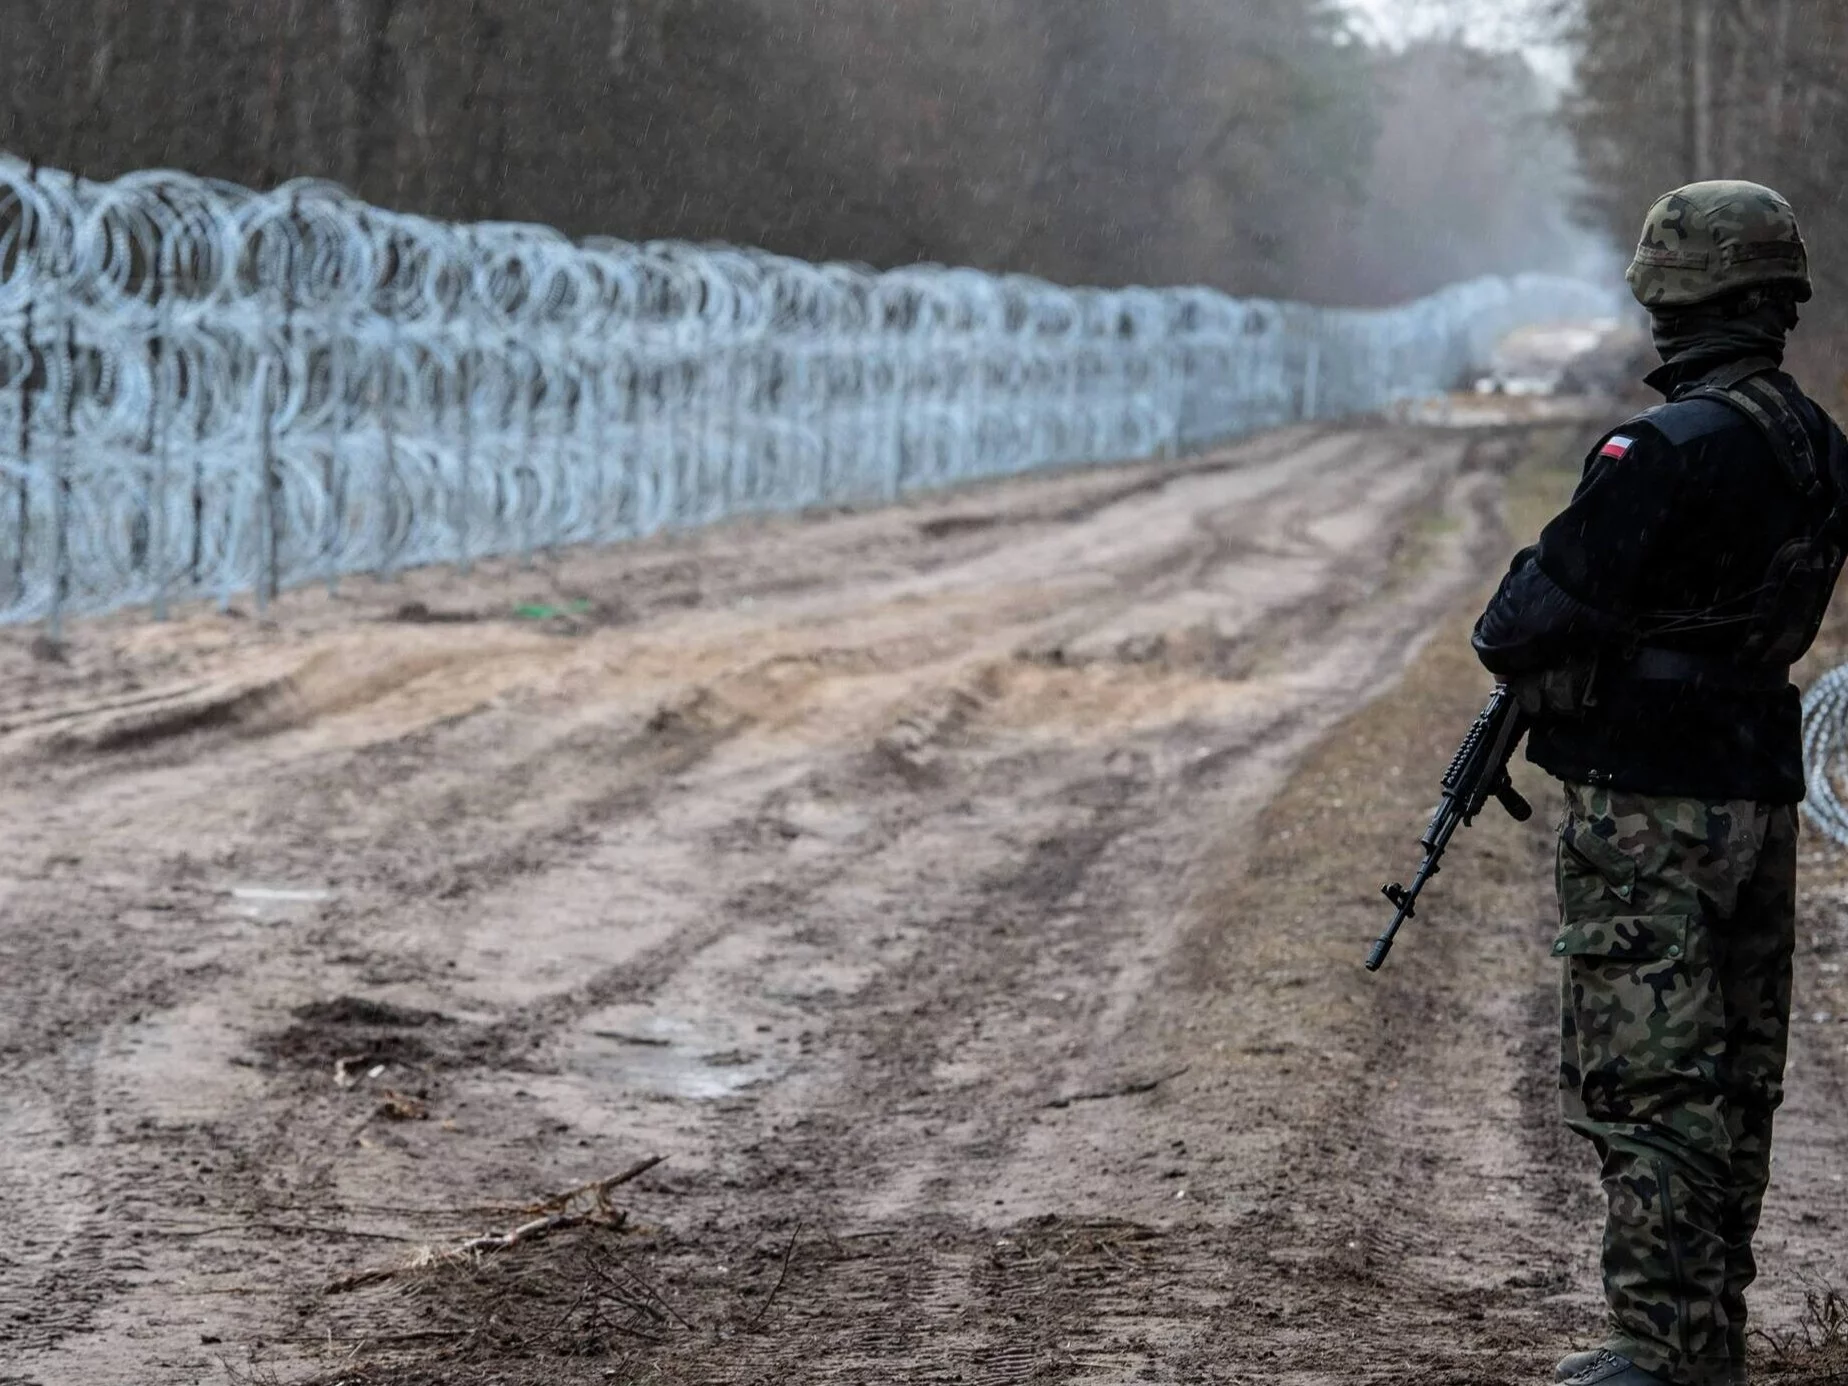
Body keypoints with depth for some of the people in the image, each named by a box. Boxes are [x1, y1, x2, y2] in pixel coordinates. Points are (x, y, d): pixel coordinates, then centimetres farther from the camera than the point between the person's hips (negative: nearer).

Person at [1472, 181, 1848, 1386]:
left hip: (1650, 807, -8)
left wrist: (1506, 641, 5)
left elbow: (1542, 615, -19)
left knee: (1645, 1084, -4)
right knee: (1735, 1081, 14)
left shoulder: (1668, 451, -21)